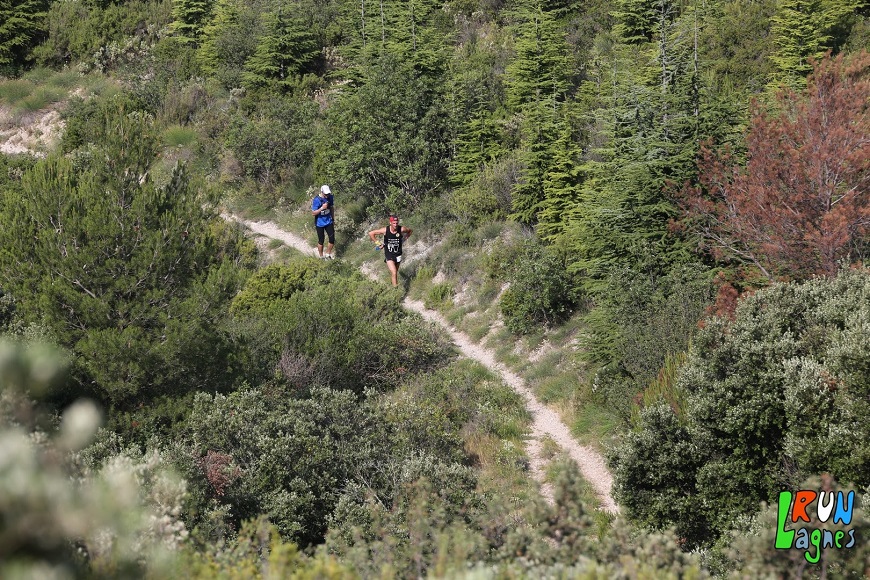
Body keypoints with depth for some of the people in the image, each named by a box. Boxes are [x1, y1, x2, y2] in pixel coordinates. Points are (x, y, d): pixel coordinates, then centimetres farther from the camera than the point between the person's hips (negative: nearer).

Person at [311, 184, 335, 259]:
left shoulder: (330, 197, -6)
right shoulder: (316, 200, -21)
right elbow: (313, 213, -20)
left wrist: (333, 220, 16)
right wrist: (322, 208, -31)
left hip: (329, 222, 4)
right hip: (320, 224, -4)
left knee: (332, 239, 1)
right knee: (321, 241, 8)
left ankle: (328, 254, 23)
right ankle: (321, 256, 26)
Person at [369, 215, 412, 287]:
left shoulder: (401, 229, -15)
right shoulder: (385, 230, -19)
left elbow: (410, 231, 10)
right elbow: (371, 233, -7)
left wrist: (404, 239, 3)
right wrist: (377, 242, -3)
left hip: (398, 254, 3)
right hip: (389, 254, -3)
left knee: (394, 272, 17)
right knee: (394, 273, -15)